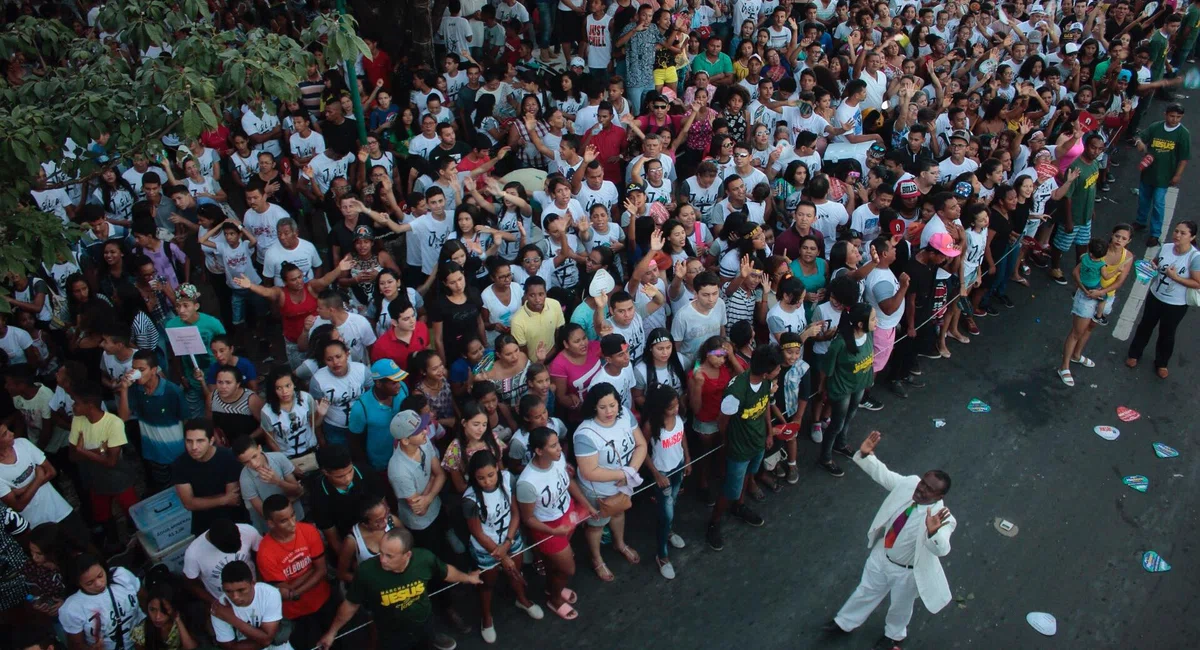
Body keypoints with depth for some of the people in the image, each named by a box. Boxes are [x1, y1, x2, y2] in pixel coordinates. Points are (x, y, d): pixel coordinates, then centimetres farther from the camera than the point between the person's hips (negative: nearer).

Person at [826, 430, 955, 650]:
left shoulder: (942, 519, -38)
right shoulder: (909, 483, -22)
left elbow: (941, 549, -54)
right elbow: (882, 474, -8)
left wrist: (933, 532, -76)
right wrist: (865, 455, -25)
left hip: (906, 571, -4)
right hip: (881, 555, 4)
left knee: (900, 606, 27)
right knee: (866, 591, 29)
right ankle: (845, 622, 53)